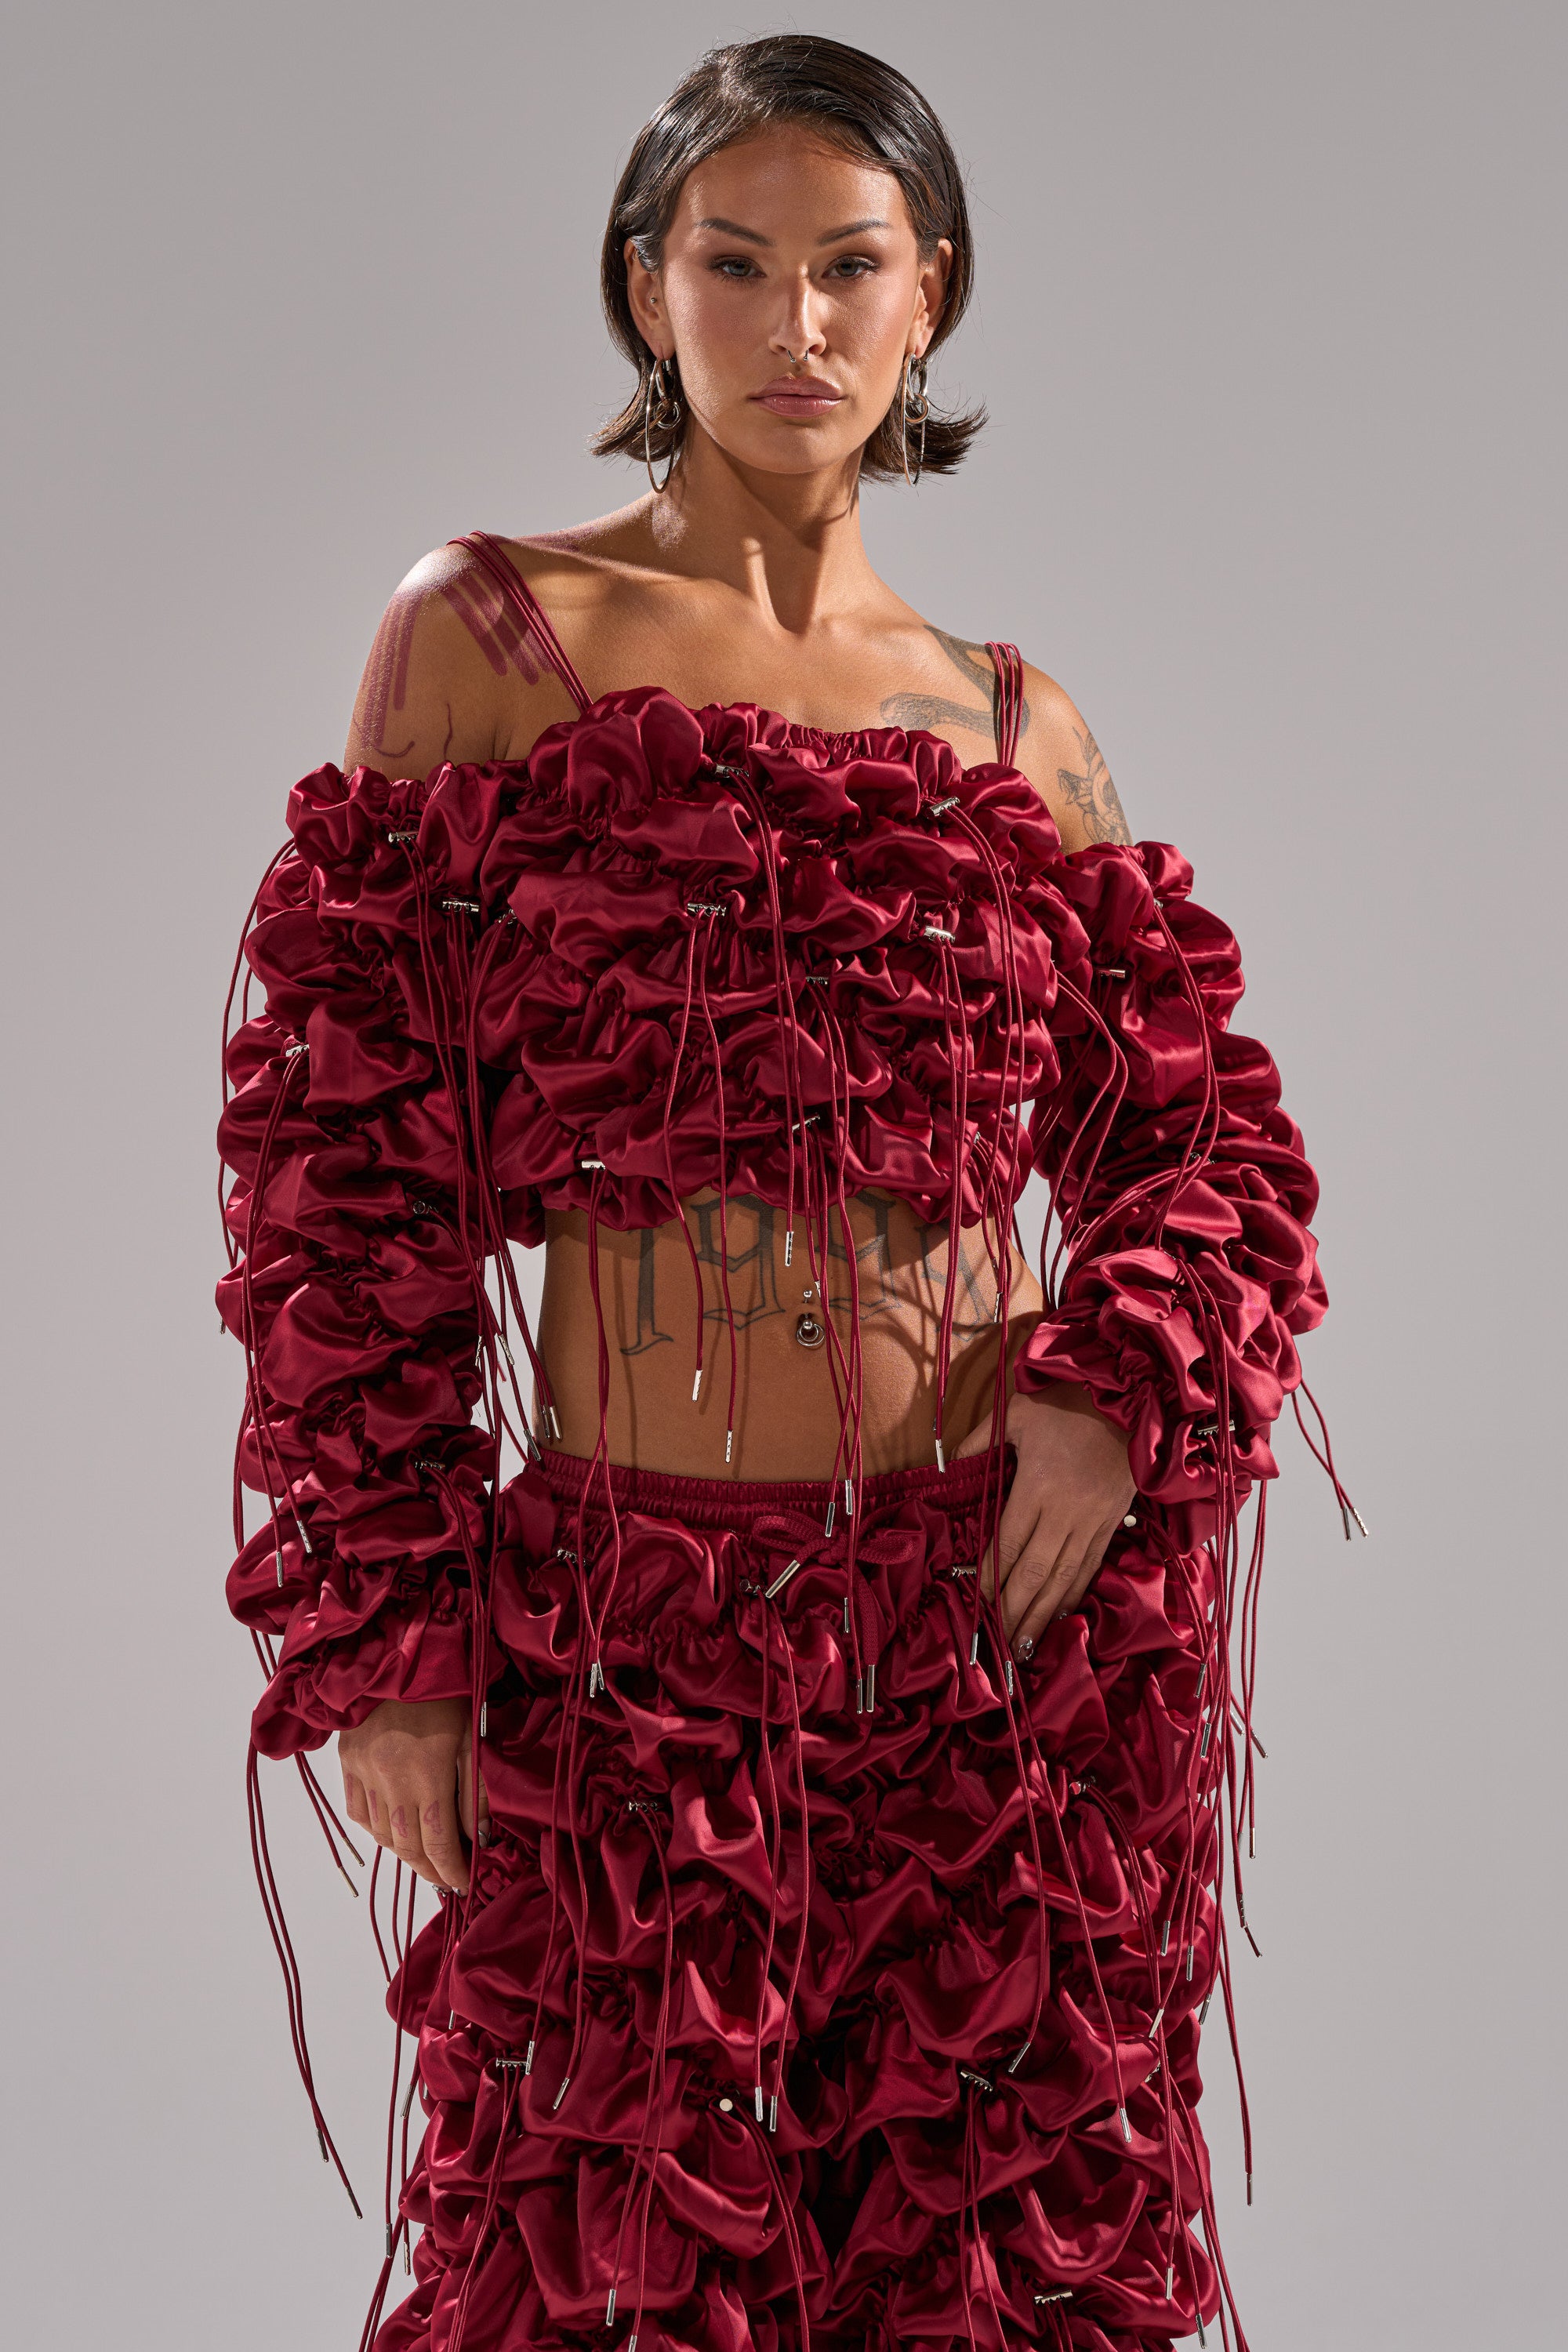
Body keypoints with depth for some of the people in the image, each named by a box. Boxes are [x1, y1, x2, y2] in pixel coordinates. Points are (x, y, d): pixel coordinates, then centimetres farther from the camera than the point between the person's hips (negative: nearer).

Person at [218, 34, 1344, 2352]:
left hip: (1010, 1609, 2)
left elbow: (1206, 1127, 13)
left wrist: (1122, 1389, -8)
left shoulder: (1010, 720, 9)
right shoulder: (486, 634, 2)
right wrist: (380, 1624, -6)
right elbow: (350, 1148, -1)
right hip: (634, 1617, -2)